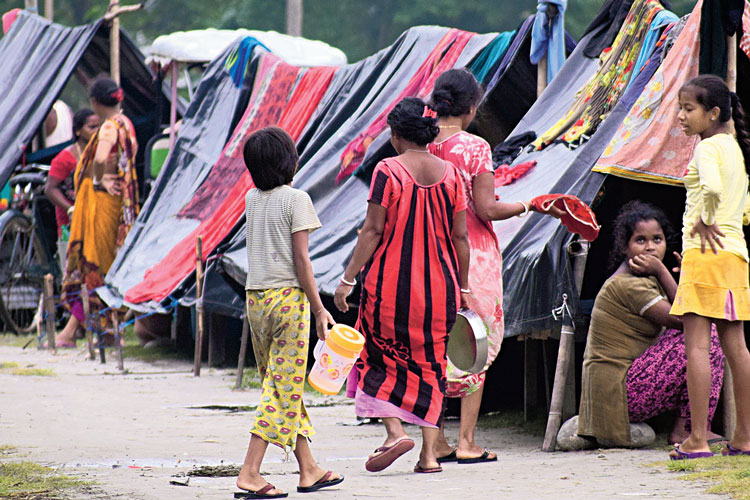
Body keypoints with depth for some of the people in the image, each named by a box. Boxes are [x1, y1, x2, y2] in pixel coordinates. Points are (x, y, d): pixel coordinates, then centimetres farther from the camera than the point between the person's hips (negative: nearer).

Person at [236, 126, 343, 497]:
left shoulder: (251, 199, 8)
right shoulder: (296, 199, -9)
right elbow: (301, 259, -12)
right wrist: (319, 308, -8)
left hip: (255, 299, 7)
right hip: (288, 297, -7)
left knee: (279, 385, 13)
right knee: (284, 387, -3)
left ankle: (308, 469, 20)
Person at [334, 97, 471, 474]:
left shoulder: (388, 171, -9)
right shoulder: (450, 173, 2)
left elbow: (373, 230, -10)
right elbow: (460, 237, 3)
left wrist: (348, 279, -4)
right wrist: (463, 287, 12)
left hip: (390, 282, -3)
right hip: (438, 285, 3)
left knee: (378, 359, 11)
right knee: (429, 364, 11)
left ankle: (395, 430, -8)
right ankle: (429, 453, 6)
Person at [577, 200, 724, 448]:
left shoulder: (643, 280, 16)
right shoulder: (627, 285, -17)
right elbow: (683, 320, -19)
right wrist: (662, 272, -14)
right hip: (620, 393, -10)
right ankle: (684, 430, -11)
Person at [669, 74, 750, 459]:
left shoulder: (707, 147, -10)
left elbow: (712, 187, -30)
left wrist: (703, 222, -16)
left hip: (704, 253, -9)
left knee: (696, 343, -8)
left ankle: (697, 439, -11)